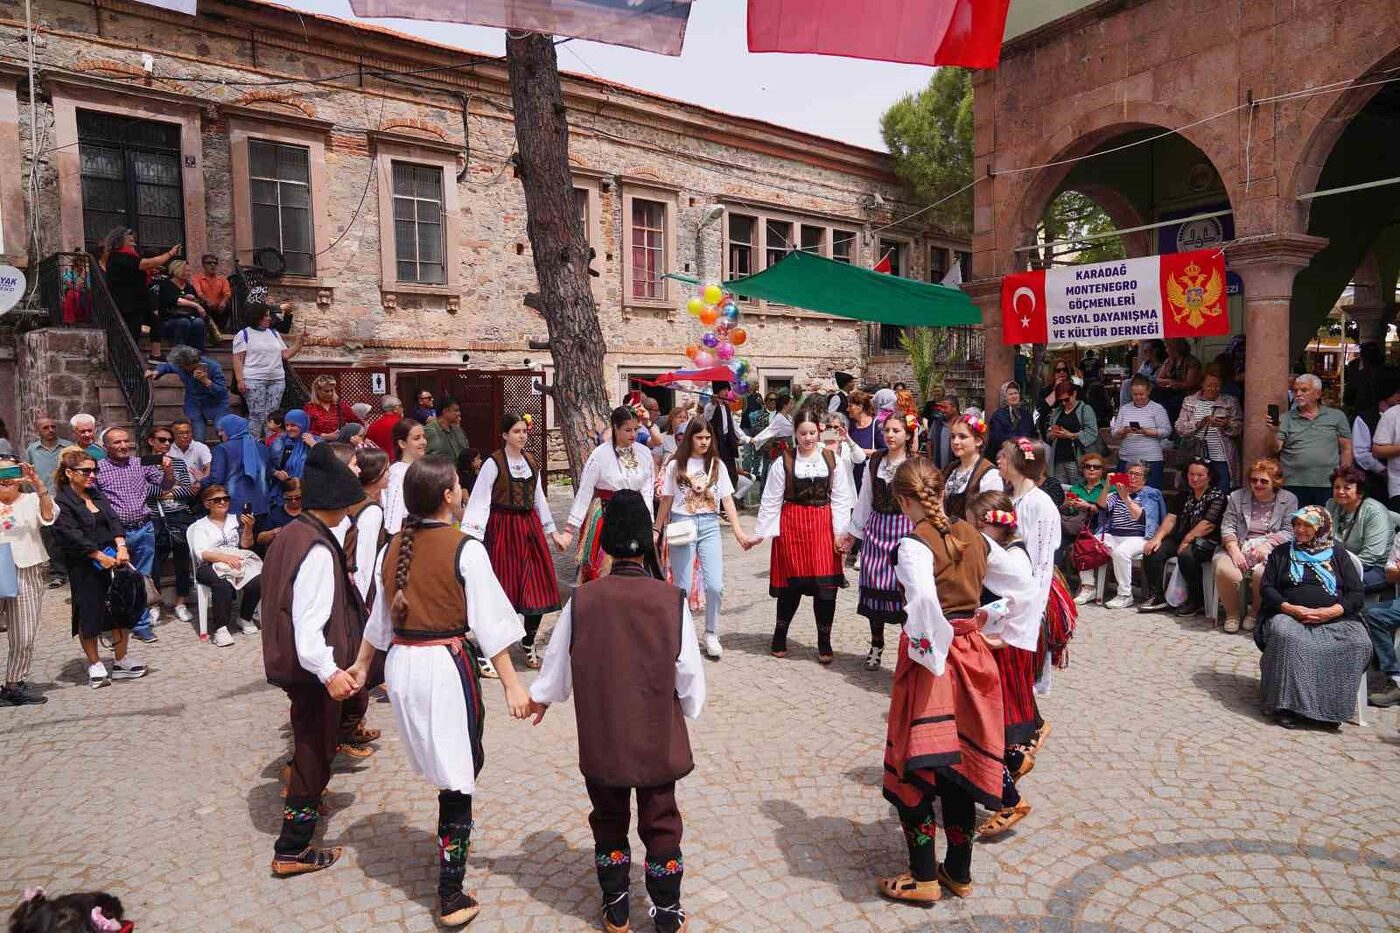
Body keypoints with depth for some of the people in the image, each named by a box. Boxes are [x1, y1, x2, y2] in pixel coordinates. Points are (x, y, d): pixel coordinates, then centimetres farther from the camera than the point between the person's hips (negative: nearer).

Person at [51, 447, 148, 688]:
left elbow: (113, 520, 5)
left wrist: (121, 546, -11)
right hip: (84, 567, -6)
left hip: (113, 559, 6)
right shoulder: (62, 502, -8)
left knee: (122, 609, 8)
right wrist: (100, 556, -20)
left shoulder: (96, 494, 12)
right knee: (90, 613, 3)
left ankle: (122, 661, 21)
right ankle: (95, 665, 17)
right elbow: (71, 535, -16)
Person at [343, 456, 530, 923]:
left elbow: (379, 616, 14)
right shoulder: (465, 550, -14)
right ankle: (451, 898, 12)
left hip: (400, 663, 6)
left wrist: (362, 664, 29)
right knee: (457, 777, 5)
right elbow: (489, 622, -14)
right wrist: (512, 685, -11)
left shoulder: (393, 547, 4)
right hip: (446, 666, -6)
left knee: (445, 765, 24)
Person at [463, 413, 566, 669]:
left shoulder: (532, 463, 10)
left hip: (530, 528, 6)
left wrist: (552, 532, 19)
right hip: (503, 529, -5)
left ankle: (529, 643, 22)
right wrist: (470, 537, -22)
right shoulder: (493, 463, -9)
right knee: (504, 587, -1)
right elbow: (479, 501, -13)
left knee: (538, 587, 5)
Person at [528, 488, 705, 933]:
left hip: (601, 738, 1)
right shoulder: (670, 599, -15)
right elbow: (689, 670, -7)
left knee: (609, 820, 20)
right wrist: (691, 706, 15)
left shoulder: (583, 599, -12)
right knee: (660, 823, 16)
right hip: (659, 737, -1)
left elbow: (559, 660, 2)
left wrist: (540, 696, 23)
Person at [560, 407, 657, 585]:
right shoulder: (600, 454, -10)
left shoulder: (644, 453, 0)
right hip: (605, 518, -3)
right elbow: (584, 492, -8)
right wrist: (570, 530, -11)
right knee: (603, 571, 0)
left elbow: (647, 490, -2)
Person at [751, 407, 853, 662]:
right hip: (792, 526, -1)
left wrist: (841, 532, -2)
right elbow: (770, 502, 1)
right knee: (792, 584, 5)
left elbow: (841, 499, 2)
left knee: (826, 584, -1)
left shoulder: (832, 460, 1)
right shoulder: (783, 463, -2)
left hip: (823, 526, 1)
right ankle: (780, 636, 27)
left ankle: (824, 642, 16)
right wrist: (760, 533, 0)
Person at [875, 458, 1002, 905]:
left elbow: (924, 602, -32)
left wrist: (930, 653, -19)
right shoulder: (973, 537, 5)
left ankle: (923, 878, 18)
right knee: (960, 764, 17)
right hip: (971, 654, 7)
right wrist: (979, 623, 12)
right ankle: (959, 871, 31)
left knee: (913, 770, 7)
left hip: (932, 655, -7)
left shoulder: (915, 544, -17)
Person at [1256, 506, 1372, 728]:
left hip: (1336, 619, 2)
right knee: (1287, 638, -36)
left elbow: (1356, 593, 10)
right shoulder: (1281, 553, 18)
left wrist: (1332, 611, -11)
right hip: (1289, 615, -1)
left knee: (1359, 644, -30)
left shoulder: (1338, 556, 19)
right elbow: (1266, 587, 9)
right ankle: (1284, 705, -32)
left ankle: (1331, 705, -22)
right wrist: (1289, 608, -11)